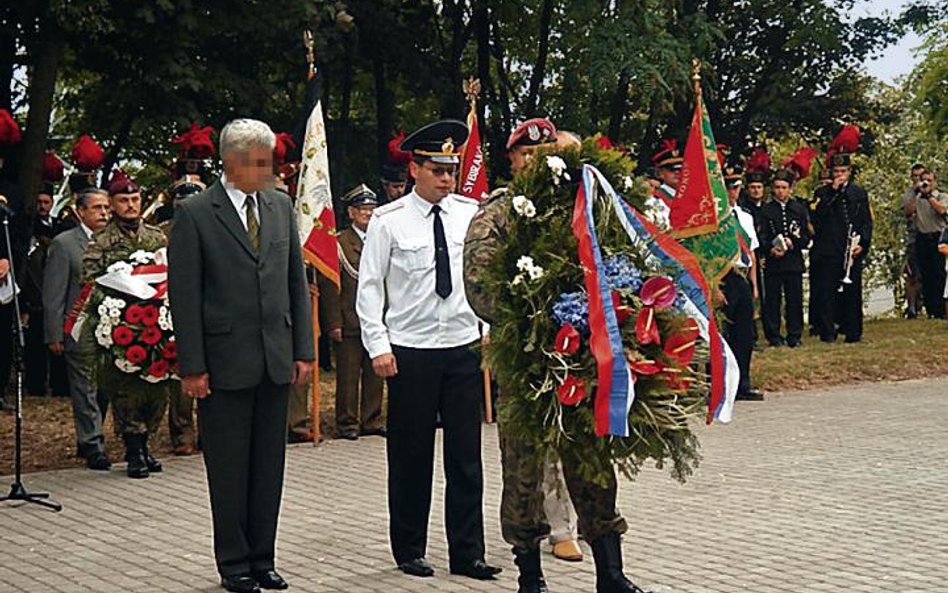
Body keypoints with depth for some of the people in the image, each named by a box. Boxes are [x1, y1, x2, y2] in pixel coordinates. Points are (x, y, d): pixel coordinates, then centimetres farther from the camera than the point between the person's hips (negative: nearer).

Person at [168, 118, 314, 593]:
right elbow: (184, 296, -8)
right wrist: (192, 367, -11)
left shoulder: (280, 206, 9)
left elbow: (296, 282, 12)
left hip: (275, 359, 5)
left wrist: (303, 349, 6)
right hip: (225, 362, -5)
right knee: (229, 469, 5)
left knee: (269, 465, 11)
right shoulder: (194, 214, -7)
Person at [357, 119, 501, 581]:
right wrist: (378, 346, -8)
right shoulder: (388, 221, -3)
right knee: (410, 456, 5)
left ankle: (467, 553, 12)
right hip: (410, 351, -2)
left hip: (464, 347, 3)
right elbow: (369, 287, -2)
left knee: (467, 455, 4)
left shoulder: (470, 213, 5)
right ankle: (409, 552, 18)